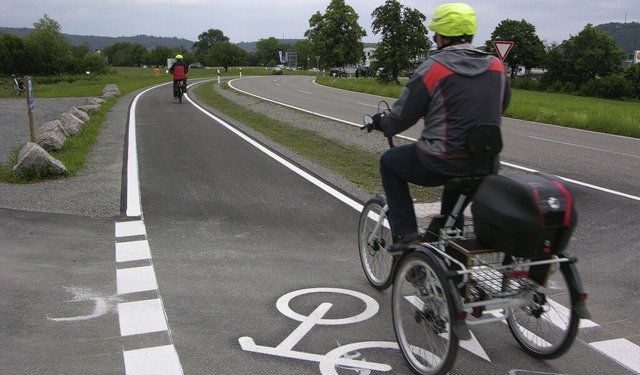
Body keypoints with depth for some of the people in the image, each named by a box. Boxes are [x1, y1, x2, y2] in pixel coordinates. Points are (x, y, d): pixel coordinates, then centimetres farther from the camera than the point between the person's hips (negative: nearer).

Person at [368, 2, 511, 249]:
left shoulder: (433, 68, -11)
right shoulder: (496, 66, 3)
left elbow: (402, 117, -5)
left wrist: (381, 122, 16)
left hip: (440, 164, -6)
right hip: (486, 166, 6)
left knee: (389, 162, 20)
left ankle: (406, 235, 14)